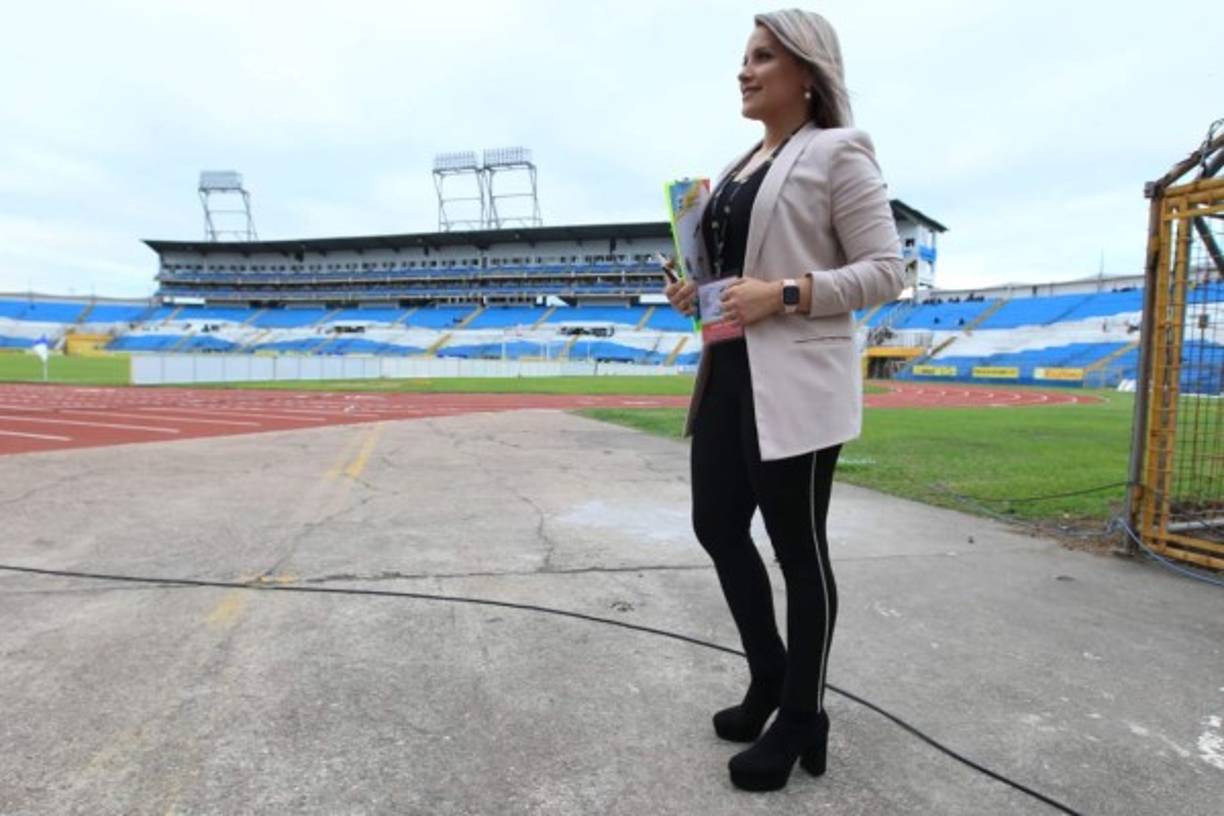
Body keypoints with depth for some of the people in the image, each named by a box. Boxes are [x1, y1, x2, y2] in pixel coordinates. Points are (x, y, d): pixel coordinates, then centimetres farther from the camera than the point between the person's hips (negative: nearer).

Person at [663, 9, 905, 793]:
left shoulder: (838, 152, -5)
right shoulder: (741, 165, 18)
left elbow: (887, 271, -10)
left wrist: (781, 295, -20)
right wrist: (699, 291, 5)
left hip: (794, 384, -8)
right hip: (729, 375, 8)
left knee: (799, 548, 3)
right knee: (717, 525, 12)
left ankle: (803, 717, 25)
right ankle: (769, 676, 35)